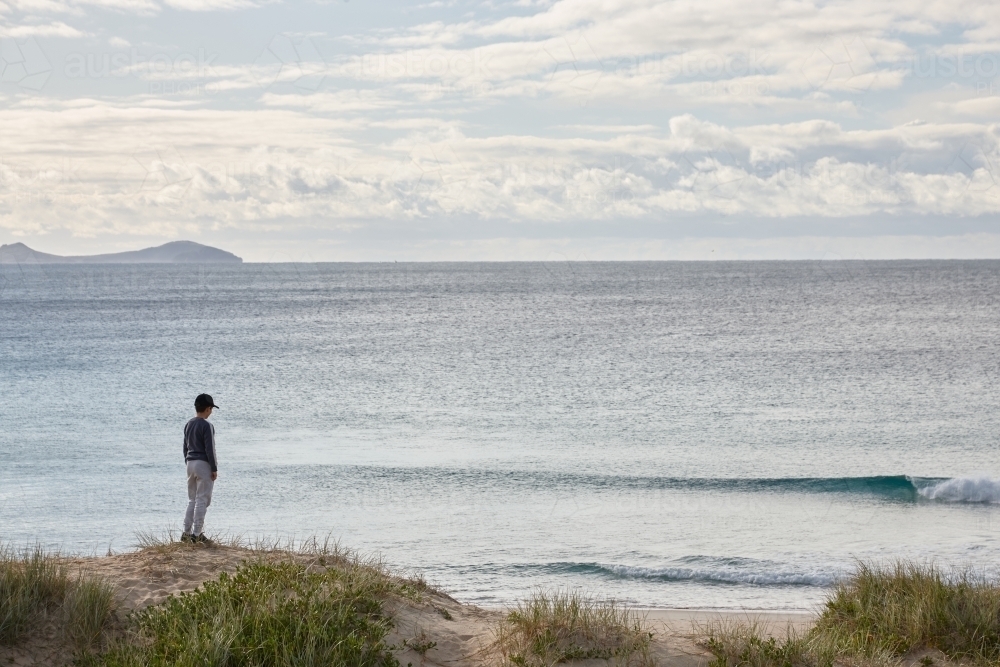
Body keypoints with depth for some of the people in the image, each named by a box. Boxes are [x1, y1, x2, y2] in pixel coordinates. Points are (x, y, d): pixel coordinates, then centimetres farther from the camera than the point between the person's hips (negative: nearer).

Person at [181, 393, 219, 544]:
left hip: (191, 463, 8)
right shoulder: (206, 426, -15)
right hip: (203, 464, -8)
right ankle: (197, 534, -3)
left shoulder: (188, 424, 9)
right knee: (202, 500, -3)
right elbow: (209, 449, -16)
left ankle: (186, 532, 12)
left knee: (192, 499, 14)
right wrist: (214, 469, -11)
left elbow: (185, 447, 15)